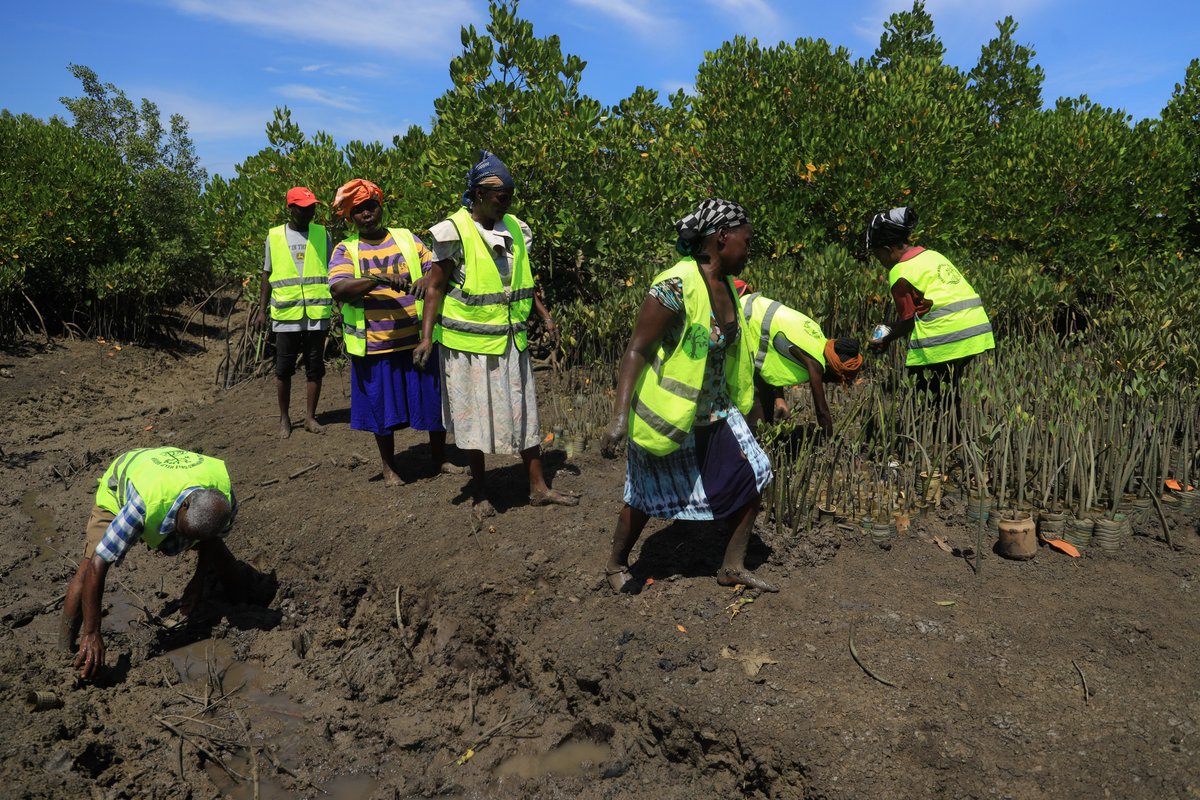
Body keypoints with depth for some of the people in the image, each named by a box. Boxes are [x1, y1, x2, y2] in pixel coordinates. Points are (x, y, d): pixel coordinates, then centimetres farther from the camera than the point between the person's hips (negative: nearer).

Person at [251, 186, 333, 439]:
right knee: (283, 368, 5)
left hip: (317, 313, 0)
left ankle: (310, 417, 16)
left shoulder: (321, 234, 6)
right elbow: (267, 275, 10)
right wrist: (261, 310, 7)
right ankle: (284, 418, 19)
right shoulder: (274, 236, 5)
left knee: (315, 367, 5)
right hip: (286, 314, 0)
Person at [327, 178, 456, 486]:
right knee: (383, 408, 11)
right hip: (375, 347, -2)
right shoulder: (346, 250, 1)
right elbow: (338, 289, -15)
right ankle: (388, 467, 30)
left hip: (418, 341, 2)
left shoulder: (407, 238, 7)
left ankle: (440, 459, 31)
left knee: (434, 401, 10)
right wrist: (378, 279, -27)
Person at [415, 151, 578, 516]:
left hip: (511, 340, 5)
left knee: (523, 412, 9)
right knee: (474, 416, 7)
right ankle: (480, 492, 22)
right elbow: (435, 287, -8)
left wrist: (545, 315, 15)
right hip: (469, 342, -5)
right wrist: (427, 336, -16)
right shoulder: (455, 231, -11)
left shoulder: (515, 228, 6)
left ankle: (539, 487, 20)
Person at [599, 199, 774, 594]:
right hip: (666, 410, -8)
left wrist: (741, 405, 23)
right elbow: (635, 351, -23)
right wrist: (620, 417, -30)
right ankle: (616, 563, 34)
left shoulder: (726, 285, 3)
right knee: (648, 495, 8)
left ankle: (732, 567, 22)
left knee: (753, 476, 5)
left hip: (714, 411, 8)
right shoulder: (676, 287, -24)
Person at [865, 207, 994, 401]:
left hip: (946, 340, -9)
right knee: (950, 400, 16)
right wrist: (893, 325, 24)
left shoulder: (901, 272, -8)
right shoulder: (931, 255, 18)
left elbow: (907, 321, -3)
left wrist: (885, 341, 12)